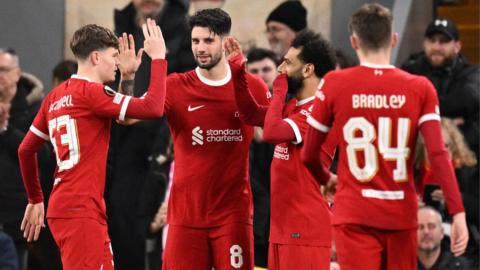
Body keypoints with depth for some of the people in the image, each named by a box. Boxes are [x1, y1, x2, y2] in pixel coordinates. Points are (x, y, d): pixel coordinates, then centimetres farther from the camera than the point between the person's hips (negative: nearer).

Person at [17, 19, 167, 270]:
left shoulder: (55, 96, 15)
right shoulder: (90, 92, -10)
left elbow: (26, 150, 22)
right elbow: (152, 108, -16)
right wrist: (158, 58, -6)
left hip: (60, 208, 9)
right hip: (82, 211, -9)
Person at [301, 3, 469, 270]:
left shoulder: (334, 84, -2)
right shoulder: (420, 88, -1)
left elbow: (308, 155, 4)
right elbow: (438, 154, -10)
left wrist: (326, 178, 25)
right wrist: (458, 213, -11)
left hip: (354, 217, -2)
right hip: (401, 217, 2)